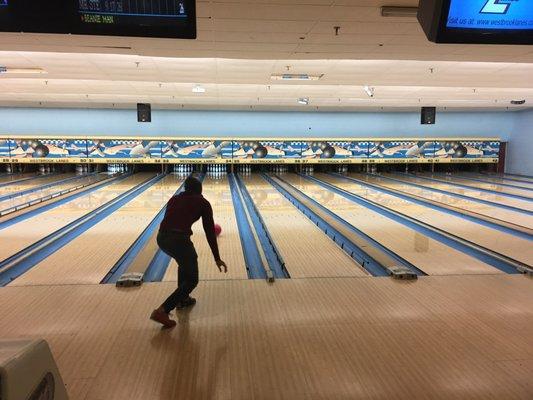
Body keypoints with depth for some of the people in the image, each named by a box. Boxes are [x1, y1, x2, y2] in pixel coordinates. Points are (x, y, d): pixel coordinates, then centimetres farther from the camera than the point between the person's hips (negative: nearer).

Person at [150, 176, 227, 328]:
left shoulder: (174, 199, 25)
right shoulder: (203, 203, 13)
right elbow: (209, 231, 12)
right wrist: (217, 258, 17)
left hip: (161, 238, 6)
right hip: (179, 239, -6)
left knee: (185, 262, 34)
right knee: (191, 280, 11)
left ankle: (182, 299, 39)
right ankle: (162, 311, -3)